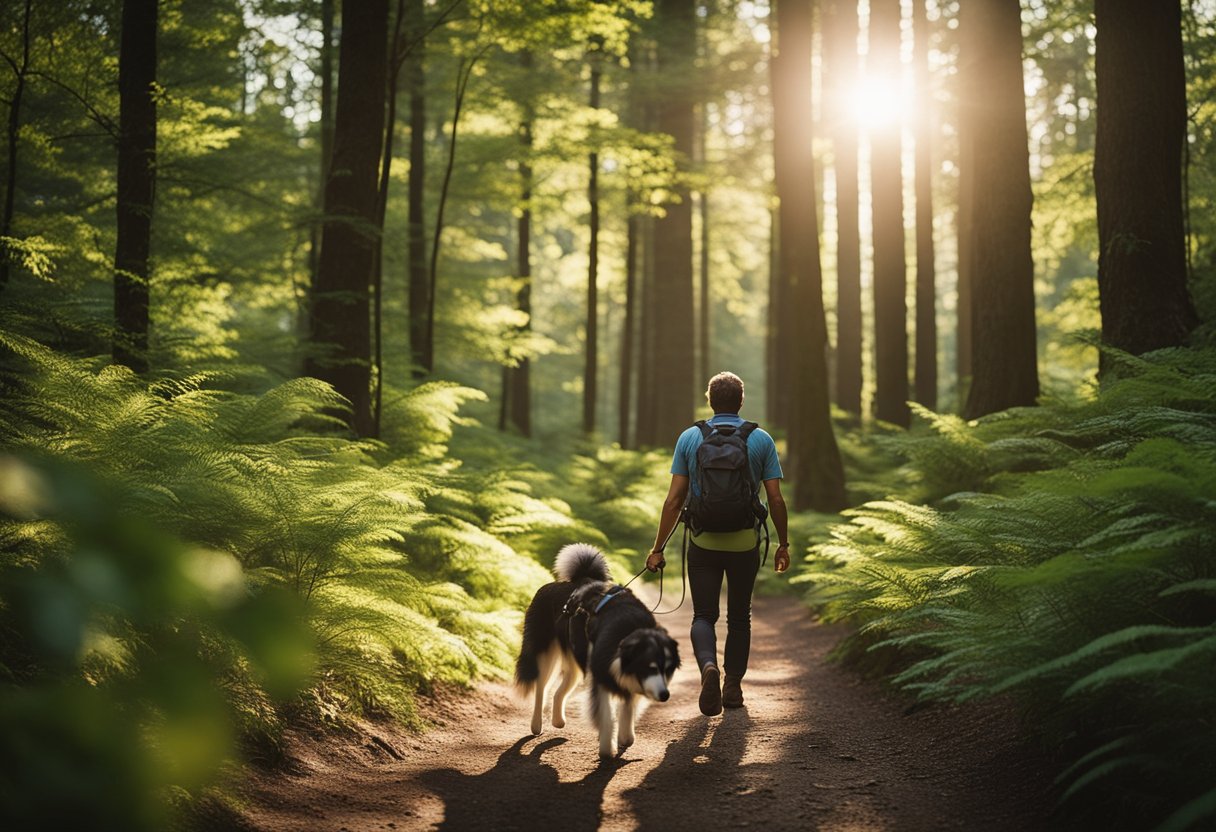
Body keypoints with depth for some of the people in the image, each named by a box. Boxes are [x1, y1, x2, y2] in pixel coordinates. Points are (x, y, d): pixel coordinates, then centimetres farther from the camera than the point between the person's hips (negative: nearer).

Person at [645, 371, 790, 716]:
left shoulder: (689, 438, -2)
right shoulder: (761, 440, -2)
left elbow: (674, 500, -4)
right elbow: (776, 500, -3)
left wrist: (658, 548, 1)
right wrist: (783, 544, 10)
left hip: (703, 542, 0)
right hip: (745, 542, 1)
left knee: (703, 616, 6)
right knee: (739, 617, 17)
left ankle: (708, 666, -22)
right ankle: (733, 686, 21)